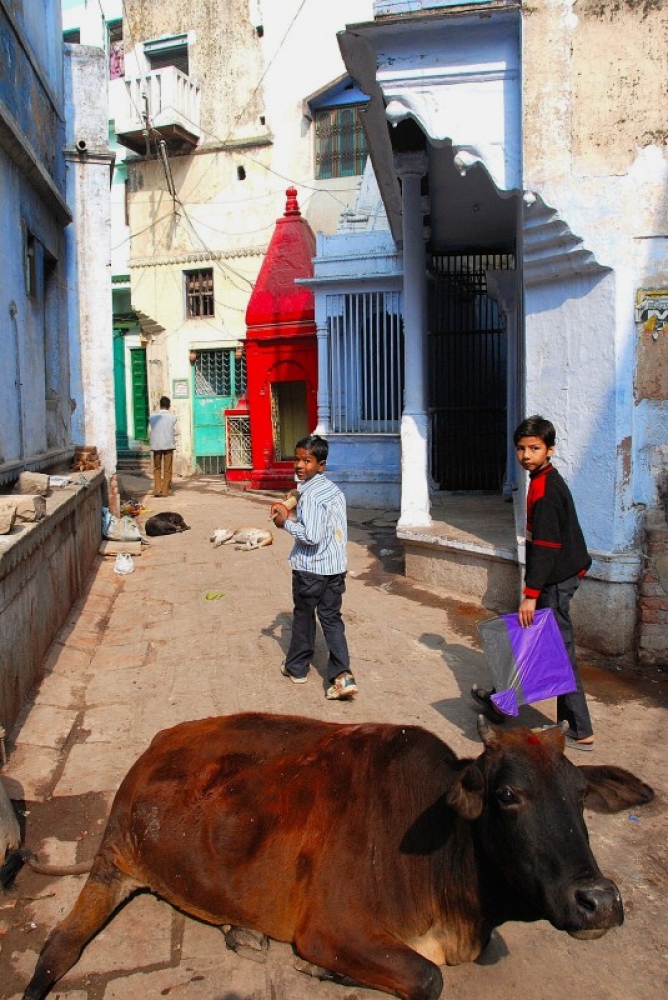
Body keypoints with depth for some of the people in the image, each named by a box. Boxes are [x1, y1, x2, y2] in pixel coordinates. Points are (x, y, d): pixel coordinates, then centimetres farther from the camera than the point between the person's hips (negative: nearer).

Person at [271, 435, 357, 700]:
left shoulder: (310, 495, -20)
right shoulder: (335, 490, 8)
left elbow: (311, 536, -26)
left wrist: (286, 523, -14)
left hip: (310, 568, -7)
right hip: (336, 566, 7)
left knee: (303, 616, 12)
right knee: (332, 618, 9)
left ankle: (297, 667, 31)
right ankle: (342, 675, -2)